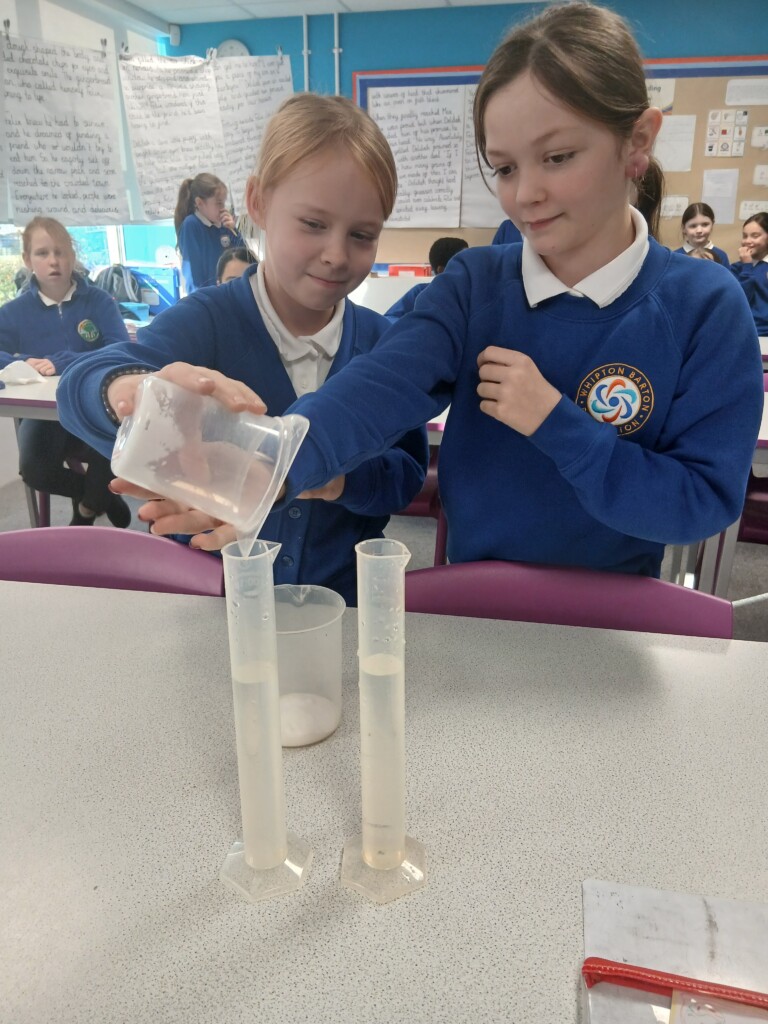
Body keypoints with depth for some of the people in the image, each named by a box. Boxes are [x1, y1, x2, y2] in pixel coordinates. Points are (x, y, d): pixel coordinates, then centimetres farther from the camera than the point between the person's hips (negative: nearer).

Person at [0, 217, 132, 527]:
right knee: (33, 469, -26)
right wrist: (27, 364, -29)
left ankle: (88, 506, 5)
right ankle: (102, 494, 7)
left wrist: (63, 363, -26)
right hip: (44, 412, 1)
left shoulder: (99, 301, 0)